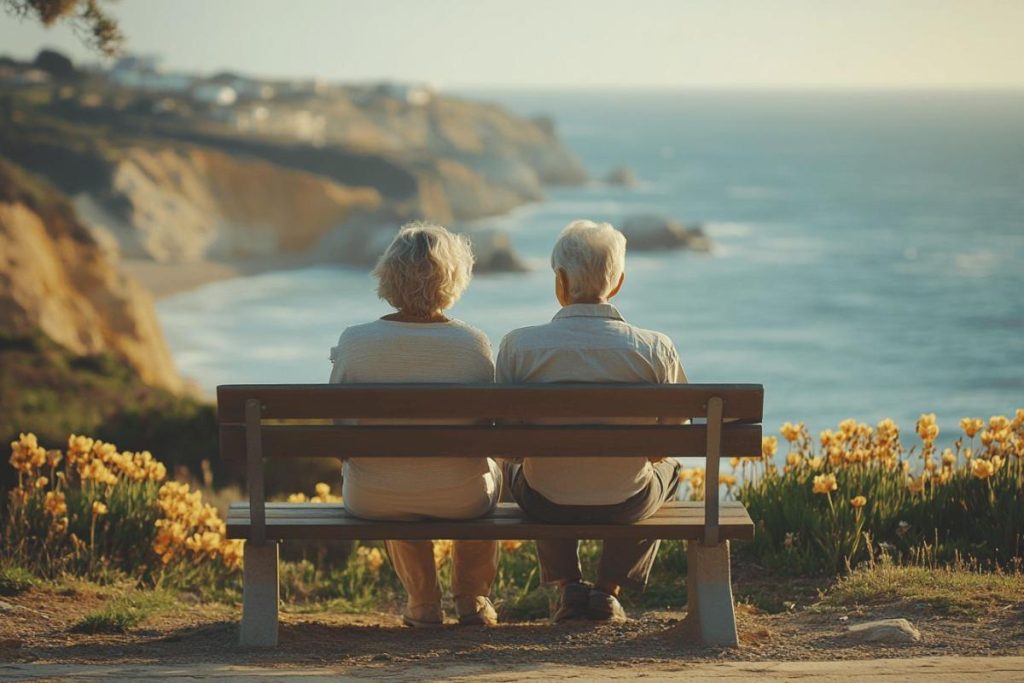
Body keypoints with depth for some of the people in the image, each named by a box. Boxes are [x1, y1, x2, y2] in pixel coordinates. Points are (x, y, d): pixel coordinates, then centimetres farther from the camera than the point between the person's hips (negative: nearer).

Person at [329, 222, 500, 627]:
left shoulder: (354, 342, -13)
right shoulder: (473, 345, -15)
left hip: (375, 500, 1)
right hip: (459, 501, -1)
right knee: (489, 469, 36)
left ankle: (422, 601, 43)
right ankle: (472, 599, 44)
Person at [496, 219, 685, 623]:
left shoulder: (518, 345, -16)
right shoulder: (655, 349, -15)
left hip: (545, 504, 0)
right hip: (627, 506, 0)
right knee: (667, 470, 36)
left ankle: (567, 585, 33)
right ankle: (608, 590, 28)